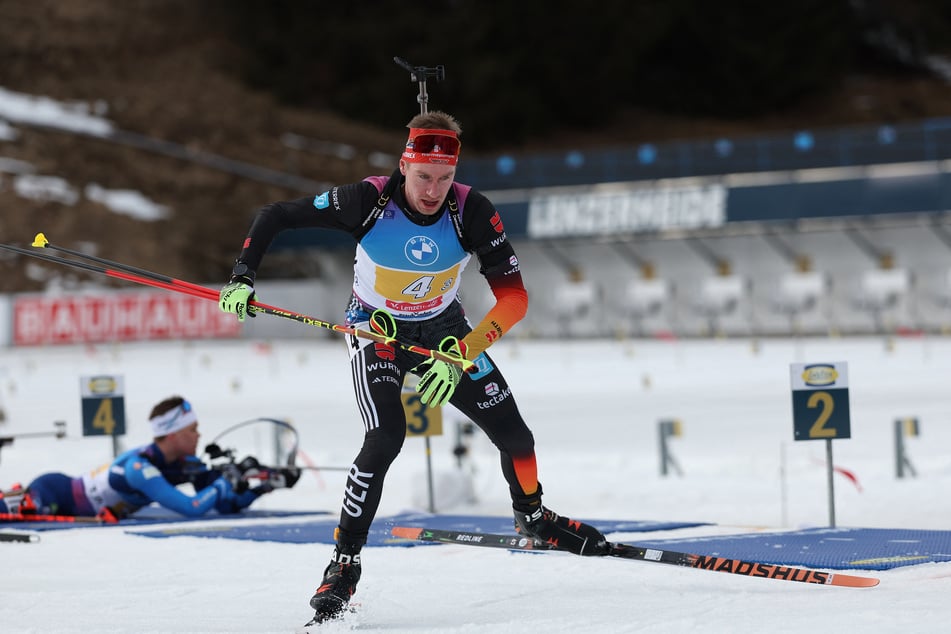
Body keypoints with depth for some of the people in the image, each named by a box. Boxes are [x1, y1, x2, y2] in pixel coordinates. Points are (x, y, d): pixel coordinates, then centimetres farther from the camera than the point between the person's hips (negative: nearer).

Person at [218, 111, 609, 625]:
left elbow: (514, 298, -23)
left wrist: (460, 356, -32)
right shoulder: (368, 202, -28)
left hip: (444, 328, 3)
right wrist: (242, 278, -29)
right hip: (377, 329, -3)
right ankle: (344, 564, -14)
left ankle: (533, 517, 32)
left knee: (513, 434, 0)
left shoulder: (472, 212, -24)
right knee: (385, 439, -26)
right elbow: (274, 216, -18)